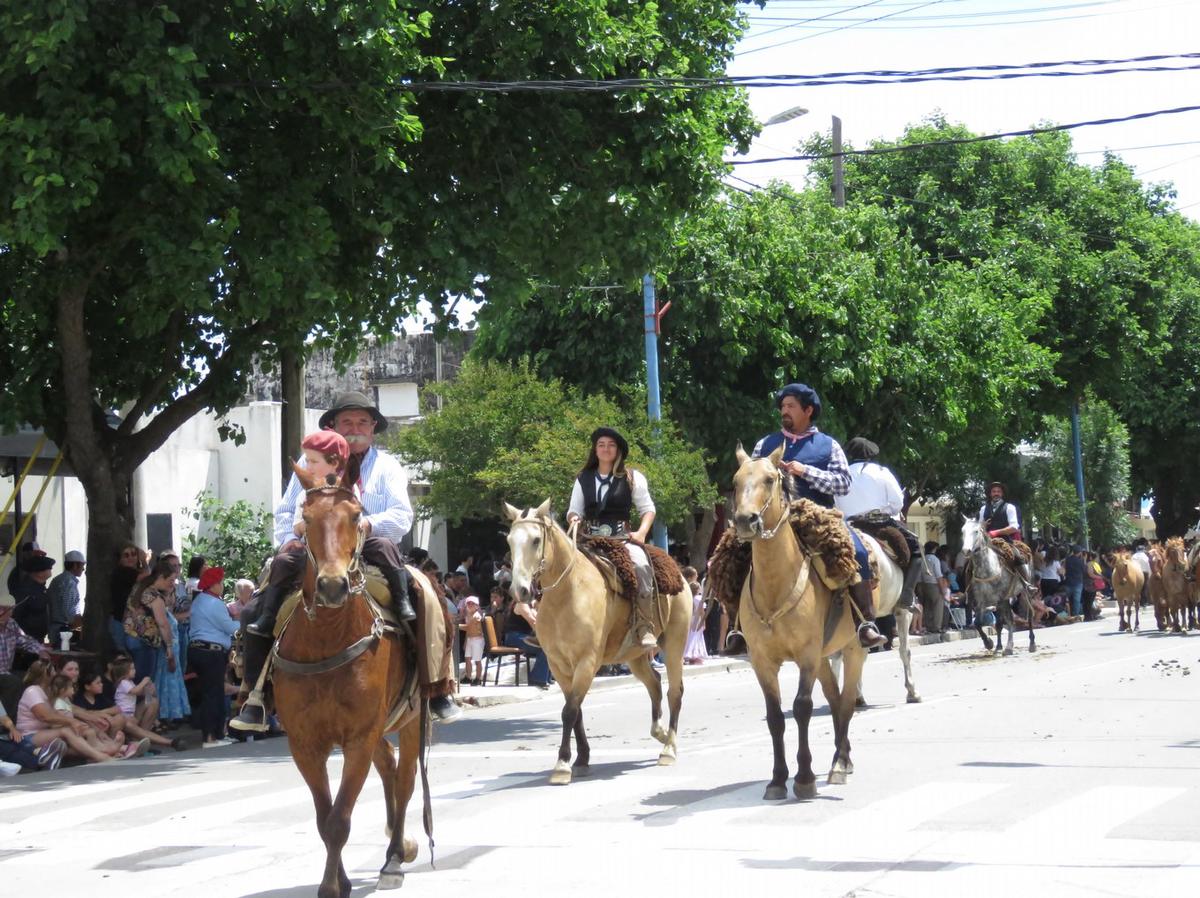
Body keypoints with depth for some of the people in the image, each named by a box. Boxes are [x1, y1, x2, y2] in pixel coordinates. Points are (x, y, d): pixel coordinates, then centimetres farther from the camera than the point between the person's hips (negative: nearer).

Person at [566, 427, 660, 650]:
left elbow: (648, 509, 10)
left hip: (622, 537, -3)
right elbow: (574, 511, 20)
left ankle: (644, 628, -35)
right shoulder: (583, 479, 18)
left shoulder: (633, 478, 10)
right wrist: (574, 519, -5)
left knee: (640, 565, -34)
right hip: (590, 538, 3)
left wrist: (641, 533, -8)